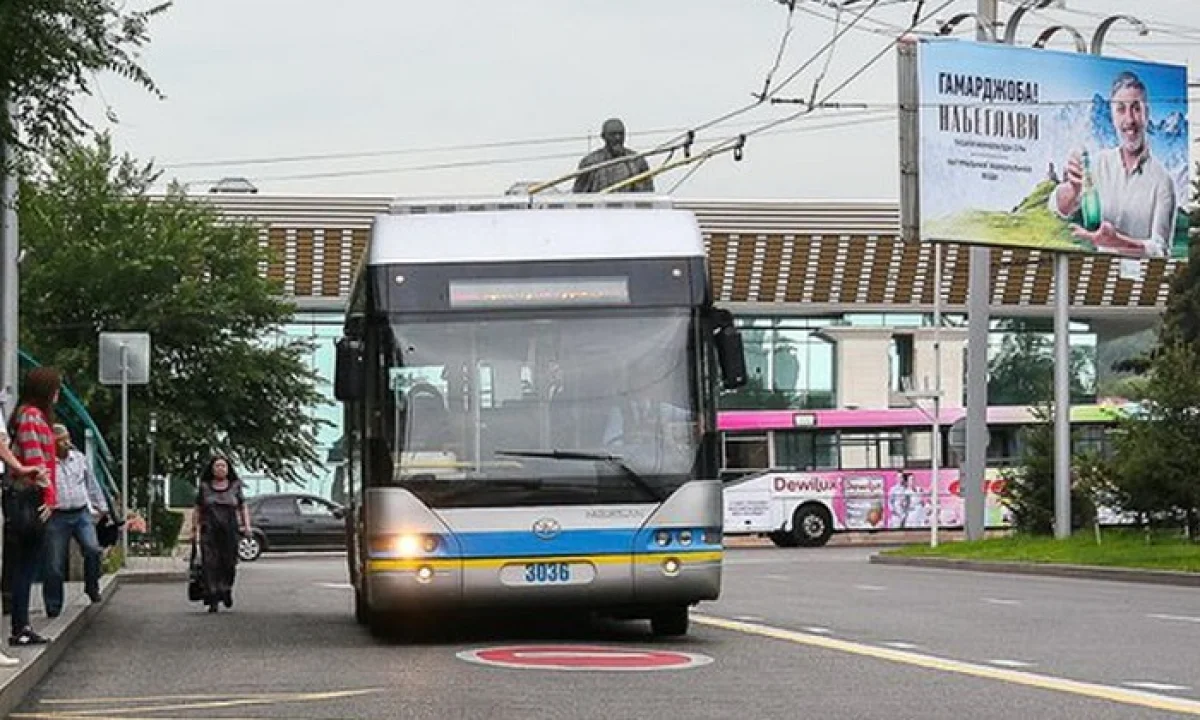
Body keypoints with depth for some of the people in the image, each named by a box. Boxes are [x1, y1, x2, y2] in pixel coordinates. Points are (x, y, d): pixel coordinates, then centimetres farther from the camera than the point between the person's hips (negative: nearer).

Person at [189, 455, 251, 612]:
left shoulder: (235, 486, 9)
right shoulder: (204, 487, 9)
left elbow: (243, 508, 12)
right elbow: (197, 511, 12)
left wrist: (246, 525, 1)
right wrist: (194, 529, 6)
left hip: (230, 532, 1)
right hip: (209, 533, 0)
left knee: (229, 563, -1)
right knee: (211, 564, -9)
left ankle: (226, 590, 27)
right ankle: (213, 601, -9)